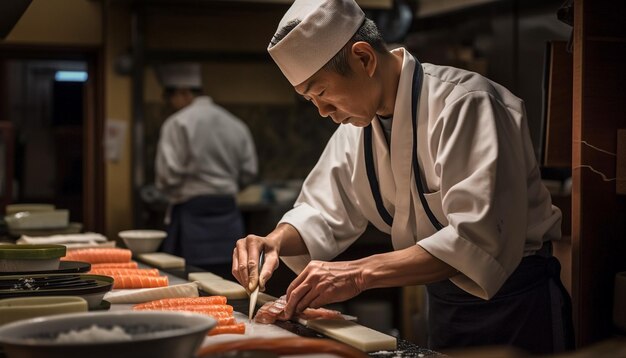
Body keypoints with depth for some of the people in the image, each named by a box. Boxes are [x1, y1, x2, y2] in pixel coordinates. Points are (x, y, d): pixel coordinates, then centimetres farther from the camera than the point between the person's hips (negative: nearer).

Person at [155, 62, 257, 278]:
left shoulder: (179, 124, -9)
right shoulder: (236, 125, 10)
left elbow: (169, 175, -13)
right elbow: (248, 172, 11)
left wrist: (175, 193, 7)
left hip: (192, 212, -6)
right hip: (228, 210, 6)